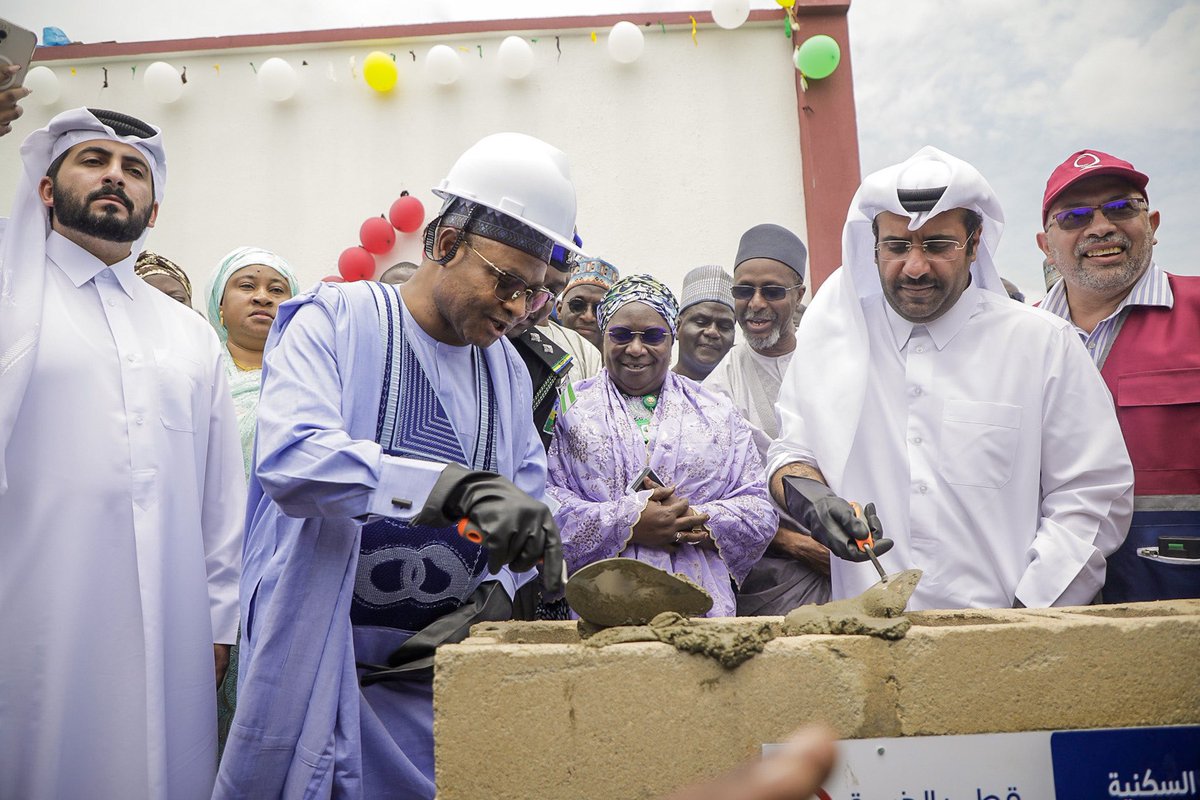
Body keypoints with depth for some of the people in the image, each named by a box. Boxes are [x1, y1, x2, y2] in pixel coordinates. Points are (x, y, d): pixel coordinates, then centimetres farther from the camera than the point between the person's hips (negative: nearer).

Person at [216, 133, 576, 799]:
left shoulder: (509, 368, 11)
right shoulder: (337, 319, -7)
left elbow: (531, 497, 13)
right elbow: (289, 456, -24)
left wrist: (496, 593, -8)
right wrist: (462, 486, -34)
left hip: (443, 670, 5)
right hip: (321, 660, -4)